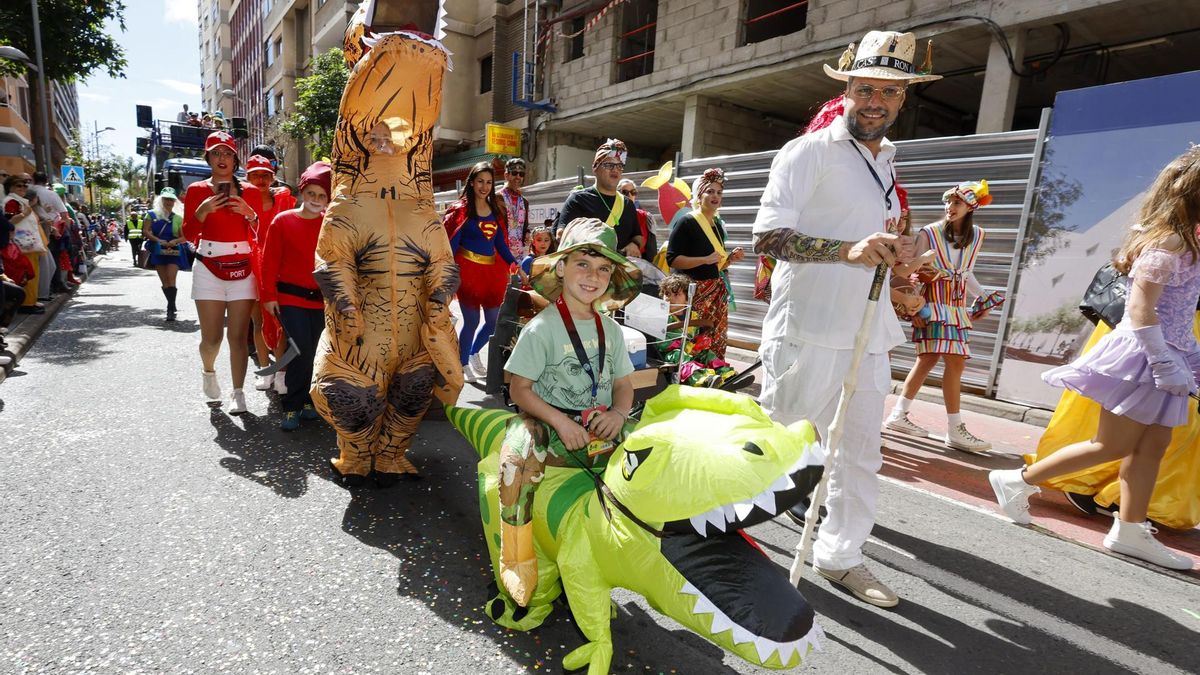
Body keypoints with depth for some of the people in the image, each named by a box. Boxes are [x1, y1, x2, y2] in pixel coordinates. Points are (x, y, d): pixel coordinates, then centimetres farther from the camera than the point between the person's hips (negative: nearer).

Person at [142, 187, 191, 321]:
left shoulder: (178, 218, 8)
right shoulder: (152, 214, 7)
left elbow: (184, 237, 7)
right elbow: (146, 231, 1)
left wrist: (175, 241, -13)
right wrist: (158, 240, -15)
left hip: (173, 251, -2)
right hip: (158, 252, 2)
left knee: (171, 279, -12)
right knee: (164, 281, 5)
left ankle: (170, 310, -12)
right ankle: (172, 306, 17)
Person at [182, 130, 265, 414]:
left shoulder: (250, 192, 7)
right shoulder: (197, 190, 6)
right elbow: (188, 235, 3)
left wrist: (250, 214, -12)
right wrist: (201, 212, -13)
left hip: (243, 271, 0)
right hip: (209, 271, 0)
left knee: (238, 336, -1)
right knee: (211, 337, -1)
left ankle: (238, 393, 8)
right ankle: (209, 372, 32)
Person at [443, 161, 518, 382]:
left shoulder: (496, 210, 12)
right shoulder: (461, 209, -3)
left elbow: (501, 244, 12)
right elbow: (452, 243, -8)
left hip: (492, 270, 6)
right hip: (468, 269, -5)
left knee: (494, 319, 9)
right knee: (472, 320, -1)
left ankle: (474, 354, 33)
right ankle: (463, 364, 17)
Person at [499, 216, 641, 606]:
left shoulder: (610, 329, 10)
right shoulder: (541, 328, -6)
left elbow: (623, 383, 14)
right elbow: (520, 388, -7)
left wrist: (618, 414, -8)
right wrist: (559, 421, -20)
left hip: (601, 431, 5)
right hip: (551, 429, -5)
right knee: (518, 459, -35)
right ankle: (519, 569, -15)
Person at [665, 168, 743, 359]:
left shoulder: (719, 225, 17)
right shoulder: (686, 221, -6)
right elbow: (672, 259, -15)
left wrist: (731, 258, 6)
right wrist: (705, 259, -20)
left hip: (717, 292, 7)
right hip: (693, 291, -7)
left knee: (718, 342, 5)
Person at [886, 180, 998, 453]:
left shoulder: (976, 235, 12)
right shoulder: (929, 233, -5)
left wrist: (982, 297, 15)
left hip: (959, 306, 6)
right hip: (934, 303, -6)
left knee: (929, 359, 5)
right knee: (955, 362, -12)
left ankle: (899, 414, 13)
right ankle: (955, 430, -6)